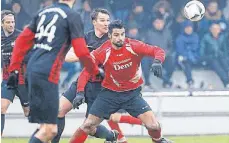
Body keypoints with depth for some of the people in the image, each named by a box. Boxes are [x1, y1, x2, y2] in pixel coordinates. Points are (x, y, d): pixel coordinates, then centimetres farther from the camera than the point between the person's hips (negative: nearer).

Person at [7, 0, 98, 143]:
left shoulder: (43, 12, 17)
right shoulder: (73, 16, -2)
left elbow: (22, 41, 15)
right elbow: (81, 52, -7)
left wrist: (14, 69, 17)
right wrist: (96, 71, 9)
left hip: (32, 71, 8)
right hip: (47, 74, -8)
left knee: (47, 128, 15)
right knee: (49, 130, -8)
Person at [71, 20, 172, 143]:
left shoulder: (134, 46, -17)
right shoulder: (102, 52, -16)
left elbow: (158, 51, -17)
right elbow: (85, 73, -12)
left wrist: (157, 62, -40)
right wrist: (80, 93, -25)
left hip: (132, 93, 0)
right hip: (109, 93, 0)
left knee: (153, 125, -11)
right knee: (88, 125, -7)